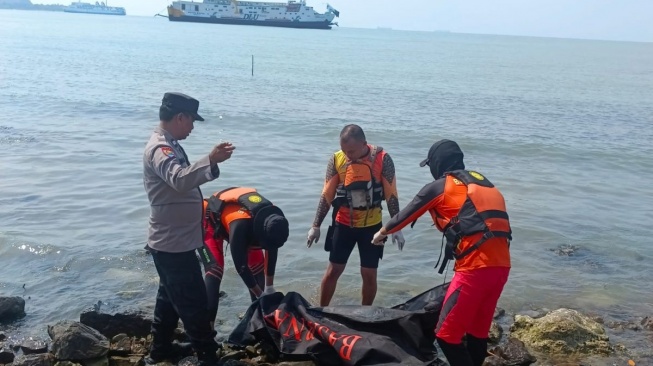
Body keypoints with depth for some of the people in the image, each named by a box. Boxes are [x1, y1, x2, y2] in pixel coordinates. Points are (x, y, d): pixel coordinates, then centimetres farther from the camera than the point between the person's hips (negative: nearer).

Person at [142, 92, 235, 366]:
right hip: (174, 244, -11)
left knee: (170, 297, 21)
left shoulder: (168, 145, 13)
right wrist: (210, 160, -53)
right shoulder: (160, 148, -21)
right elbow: (180, 181, -42)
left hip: (172, 242, 11)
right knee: (194, 303, -2)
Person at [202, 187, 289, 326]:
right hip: (212, 221, -6)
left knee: (257, 263, 0)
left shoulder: (272, 219, -26)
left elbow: (272, 251, -10)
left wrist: (270, 288, -5)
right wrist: (261, 295, -26)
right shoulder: (240, 224, -45)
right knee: (215, 268, -21)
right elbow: (240, 265, -36)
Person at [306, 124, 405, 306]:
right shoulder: (336, 159, -10)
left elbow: (391, 195, -8)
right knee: (333, 270, 7)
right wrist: (316, 226, -3)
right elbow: (326, 195, -3)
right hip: (343, 224, 1)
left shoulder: (382, 159, -14)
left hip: (371, 225, -1)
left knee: (369, 274, 5)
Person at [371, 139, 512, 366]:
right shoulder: (481, 182, 23)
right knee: (478, 332, 18)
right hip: (501, 264, 8)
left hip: (476, 267, -8)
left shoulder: (438, 187, 4)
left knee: (447, 335, 0)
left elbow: (406, 215, 17)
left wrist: (383, 232, 35)